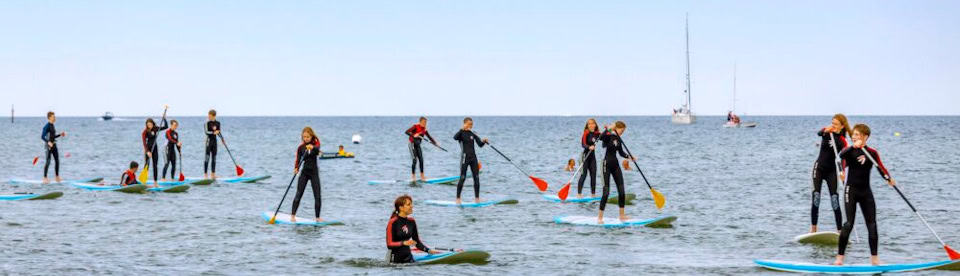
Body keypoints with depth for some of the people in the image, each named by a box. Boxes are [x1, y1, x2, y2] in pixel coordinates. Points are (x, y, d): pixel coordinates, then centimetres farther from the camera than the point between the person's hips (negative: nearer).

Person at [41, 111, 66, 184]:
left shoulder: (52, 126, 13)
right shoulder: (47, 126, -13)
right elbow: (42, 137, -18)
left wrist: (60, 135, 14)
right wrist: (48, 142, -30)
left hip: (54, 145, 8)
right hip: (48, 145, -8)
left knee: (57, 161, 8)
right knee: (48, 162, -6)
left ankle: (57, 177, 15)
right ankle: (45, 178, 0)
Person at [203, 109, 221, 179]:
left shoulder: (217, 123, 5)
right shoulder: (207, 123, -9)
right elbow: (206, 132, -17)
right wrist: (213, 132, -30)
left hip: (214, 141, 5)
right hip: (208, 140, -5)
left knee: (214, 158, 8)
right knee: (207, 158, -6)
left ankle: (213, 174, 14)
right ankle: (205, 174, -3)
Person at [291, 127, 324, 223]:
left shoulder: (316, 143, -4)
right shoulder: (301, 147, -2)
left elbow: (317, 149, -26)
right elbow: (298, 159, -5)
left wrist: (312, 147, -49)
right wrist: (296, 168, -25)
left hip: (314, 172, 0)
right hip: (304, 172, 0)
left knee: (317, 196, -1)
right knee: (299, 194, -8)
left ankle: (318, 217, 6)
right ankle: (293, 215, -4)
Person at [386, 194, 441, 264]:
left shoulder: (411, 222, 7)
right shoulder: (393, 222, -11)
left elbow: (417, 242, 13)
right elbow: (389, 245, -15)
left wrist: (429, 250, 0)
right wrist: (403, 243, -29)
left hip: (408, 257, 5)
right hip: (395, 259, -5)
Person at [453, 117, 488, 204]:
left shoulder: (473, 134, 10)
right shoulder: (461, 133, -4)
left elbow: (480, 144, 7)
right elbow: (455, 137, -27)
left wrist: (483, 141, -14)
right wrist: (462, 129, -34)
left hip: (473, 157, 5)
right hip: (465, 157, -5)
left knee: (476, 178, 2)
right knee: (462, 178, -6)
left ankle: (477, 198, 8)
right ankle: (458, 199, 1)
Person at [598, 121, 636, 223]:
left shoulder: (618, 138, 10)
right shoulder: (608, 136, -12)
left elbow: (621, 152, 19)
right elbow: (601, 137, -36)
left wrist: (630, 157, 4)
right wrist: (608, 128, -35)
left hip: (615, 165, 8)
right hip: (607, 164, -8)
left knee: (621, 191, 6)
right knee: (606, 192, -9)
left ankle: (622, 215, 16)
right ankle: (600, 217, -2)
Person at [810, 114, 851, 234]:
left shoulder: (842, 141, -7)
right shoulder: (827, 132, -1)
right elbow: (819, 133, -26)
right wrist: (826, 130, -49)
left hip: (831, 171, -1)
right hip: (819, 168, 1)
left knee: (835, 200, -6)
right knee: (816, 197, -7)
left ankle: (839, 230, -5)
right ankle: (813, 228, -3)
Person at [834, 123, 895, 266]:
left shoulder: (872, 153, 4)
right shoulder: (850, 150, -4)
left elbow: (881, 168, -3)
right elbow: (842, 155, -27)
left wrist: (889, 179, -19)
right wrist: (854, 147, -41)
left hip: (866, 191, 3)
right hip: (851, 189, -3)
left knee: (872, 224, 1)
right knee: (849, 223, -10)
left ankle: (874, 258, 9)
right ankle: (839, 257, -5)